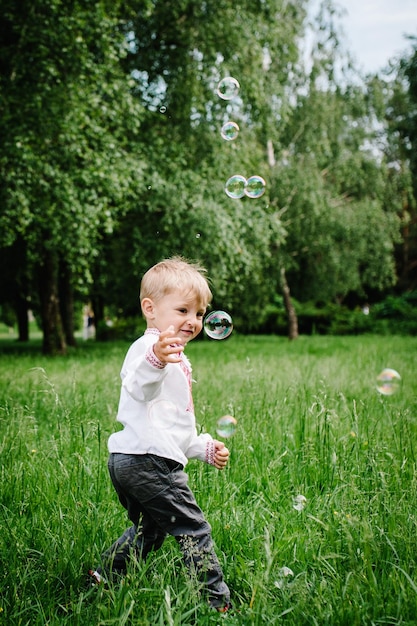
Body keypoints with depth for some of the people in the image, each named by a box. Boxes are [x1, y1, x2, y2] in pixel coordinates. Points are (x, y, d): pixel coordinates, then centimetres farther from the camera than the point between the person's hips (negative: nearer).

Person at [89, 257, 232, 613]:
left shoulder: (175, 359, 26)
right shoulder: (148, 347, -9)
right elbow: (138, 388, -34)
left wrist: (204, 448, 37)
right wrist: (156, 360, -53)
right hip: (149, 460, -11)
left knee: (149, 531, 23)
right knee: (194, 530, -4)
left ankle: (104, 578, 31)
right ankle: (216, 602, 3)